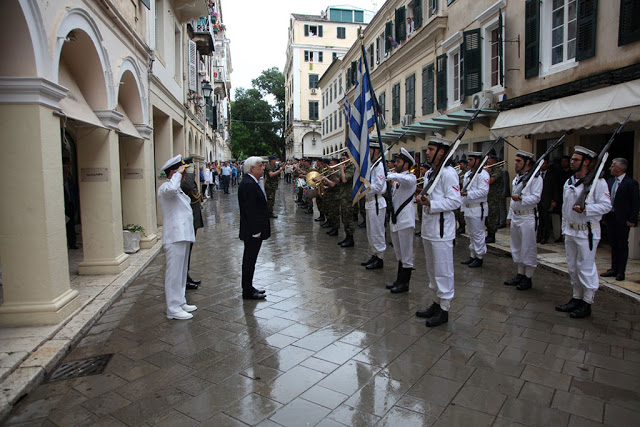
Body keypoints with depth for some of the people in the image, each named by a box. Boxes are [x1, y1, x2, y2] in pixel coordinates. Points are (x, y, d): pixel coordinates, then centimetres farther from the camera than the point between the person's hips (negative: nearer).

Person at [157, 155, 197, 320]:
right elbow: (171, 189, -39)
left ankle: (180, 303, 29)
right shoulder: (165, 187, -13)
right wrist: (178, 174, -25)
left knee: (181, 272, 17)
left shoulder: (178, 189, 20)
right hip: (175, 238, -10)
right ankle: (173, 309, 4)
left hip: (183, 236, 11)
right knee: (174, 273, -4)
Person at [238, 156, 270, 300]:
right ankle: (248, 292, 11)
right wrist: (256, 231, -21)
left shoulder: (251, 182, 12)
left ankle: (248, 288, 29)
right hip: (252, 231, -10)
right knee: (250, 260, 0)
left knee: (249, 260, 17)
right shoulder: (248, 184, -20)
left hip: (254, 230, 10)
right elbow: (249, 210, -23)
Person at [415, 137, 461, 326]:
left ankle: (444, 309, 10)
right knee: (432, 269, 17)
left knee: (443, 270, -1)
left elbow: (455, 201, -19)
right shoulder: (429, 173, 16)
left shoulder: (448, 173, -13)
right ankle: (437, 302, 31)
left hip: (441, 229, -10)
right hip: (428, 228, 10)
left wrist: (431, 204, -26)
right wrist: (421, 199, 3)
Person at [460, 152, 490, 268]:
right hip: (468, 208, 9)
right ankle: (473, 255, 25)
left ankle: (479, 257, 7)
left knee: (478, 234, -3)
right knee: (471, 234, 16)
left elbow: (484, 191, -22)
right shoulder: (467, 174, 17)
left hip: (478, 209, -9)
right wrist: (463, 208, 19)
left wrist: (468, 194, -30)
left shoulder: (483, 174, -12)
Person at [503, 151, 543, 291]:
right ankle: (520, 274, 25)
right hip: (515, 216, 9)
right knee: (517, 247, 14)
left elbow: (536, 198, -17)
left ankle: (528, 278, 7)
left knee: (528, 248, -2)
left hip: (528, 217, -9)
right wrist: (510, 216, 20)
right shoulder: (517, 177, 17)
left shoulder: (536, 178, -8)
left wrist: (521, 199, -31)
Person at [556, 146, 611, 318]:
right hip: (571, 231, 7)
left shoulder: (597, 182, -9)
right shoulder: (569, 182, 13)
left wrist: (586, 209, -27)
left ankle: (587, 304, 10)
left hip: (587, 232, -7)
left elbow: (606, 205, -13)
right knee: (572, 267, 14)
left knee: (586, 268, -2)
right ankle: (576, 299, 27)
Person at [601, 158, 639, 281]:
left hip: (623, 219, -6)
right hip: (610, 217, 7)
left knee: (622, 245, 2)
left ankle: (621, 272, 10)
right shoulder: (610, 181, 9)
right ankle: (614, 269, 23)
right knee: (613, 244, 14)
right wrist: (605, 216, 9)